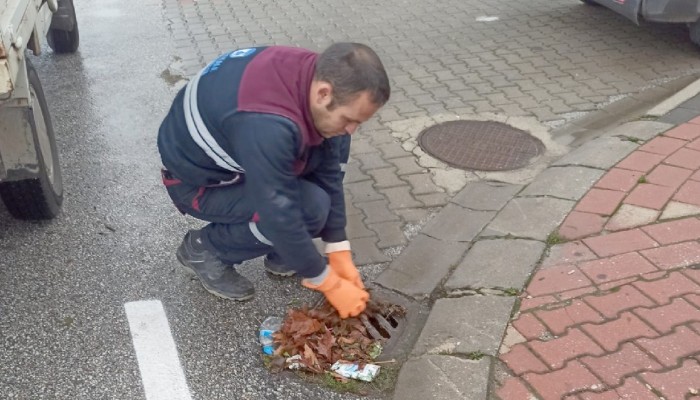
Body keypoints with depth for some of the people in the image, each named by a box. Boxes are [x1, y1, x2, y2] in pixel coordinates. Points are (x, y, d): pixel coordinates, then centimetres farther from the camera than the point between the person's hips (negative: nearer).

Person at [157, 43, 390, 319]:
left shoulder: (312, 77, -15)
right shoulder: (266, 126, -40)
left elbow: (327, 171, -6)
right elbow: (280, 217, -33)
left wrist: (339, 254, -4)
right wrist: (330, 284, -19)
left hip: (229, 147, 8)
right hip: (195, 178, -8)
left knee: (334, 148, -4)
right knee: (310, 207, -24)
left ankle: (281, 253, 7)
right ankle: (205, 249, -1)